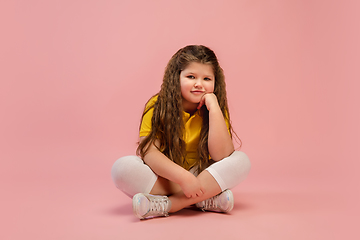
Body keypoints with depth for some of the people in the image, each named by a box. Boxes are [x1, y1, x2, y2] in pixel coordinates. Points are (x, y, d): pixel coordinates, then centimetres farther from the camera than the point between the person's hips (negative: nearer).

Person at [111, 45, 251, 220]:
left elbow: (221, 155, -19)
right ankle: (206, 200, -26)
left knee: (241, 161, -22)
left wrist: (213, 107, -24)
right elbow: (148, 151, -20)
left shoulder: (216, 110, -5)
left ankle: (164, 205, -28)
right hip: (162, 176, -1)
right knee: (122, 167, -28)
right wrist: (183, 177, -32)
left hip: (202, 176, 1)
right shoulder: (157, 106, -10)